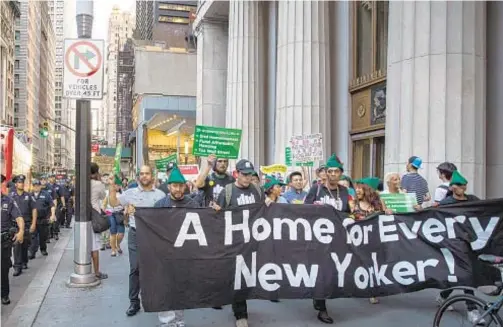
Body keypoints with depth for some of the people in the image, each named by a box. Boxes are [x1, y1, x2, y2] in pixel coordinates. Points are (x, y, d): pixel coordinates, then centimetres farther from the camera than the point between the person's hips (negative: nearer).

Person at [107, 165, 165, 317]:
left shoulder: (160, 194, 3)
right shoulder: (130, 193, 4)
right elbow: (113, 202, 2)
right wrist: (112, 185, -6)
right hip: (135, 234, 0)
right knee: (135, 268, 3)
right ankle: (134, 302, 14)